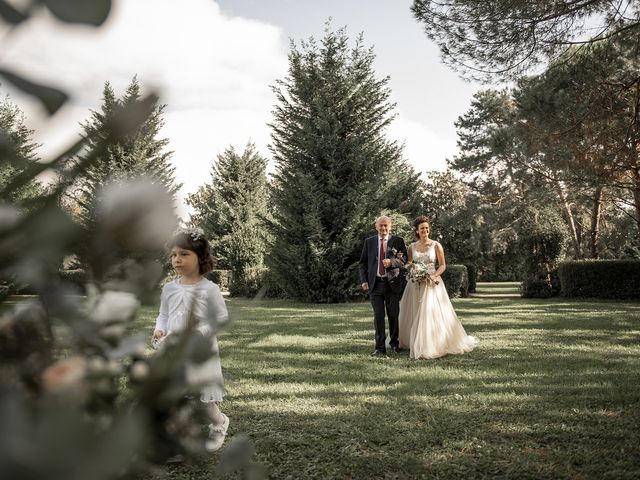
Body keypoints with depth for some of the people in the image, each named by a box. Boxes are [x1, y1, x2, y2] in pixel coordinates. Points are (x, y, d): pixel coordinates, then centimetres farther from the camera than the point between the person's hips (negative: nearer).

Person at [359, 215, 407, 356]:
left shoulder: (398, 241, 4)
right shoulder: (369, 242, 8)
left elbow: (405, 259, -2)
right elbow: (363, 263, 10)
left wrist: (391, 262, -20)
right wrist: (363, 280, -1)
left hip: (392, 283, -1)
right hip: (375, 284, 1)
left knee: (393, 315, 7)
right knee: (378, 316, -1)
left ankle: (394, 343, 27)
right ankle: (380, 348, 4)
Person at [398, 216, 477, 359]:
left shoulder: (436, 245, 0)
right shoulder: (412, 247, 8)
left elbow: (443, 265, 0)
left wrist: (433, 276, -16)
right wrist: (411, 269, -8)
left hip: (432, 284, -3)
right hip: (415, 285, 3)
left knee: (433, 314, -8)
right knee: (414, 316, 5)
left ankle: (432, 346, 1)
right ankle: (416, 344, 17)